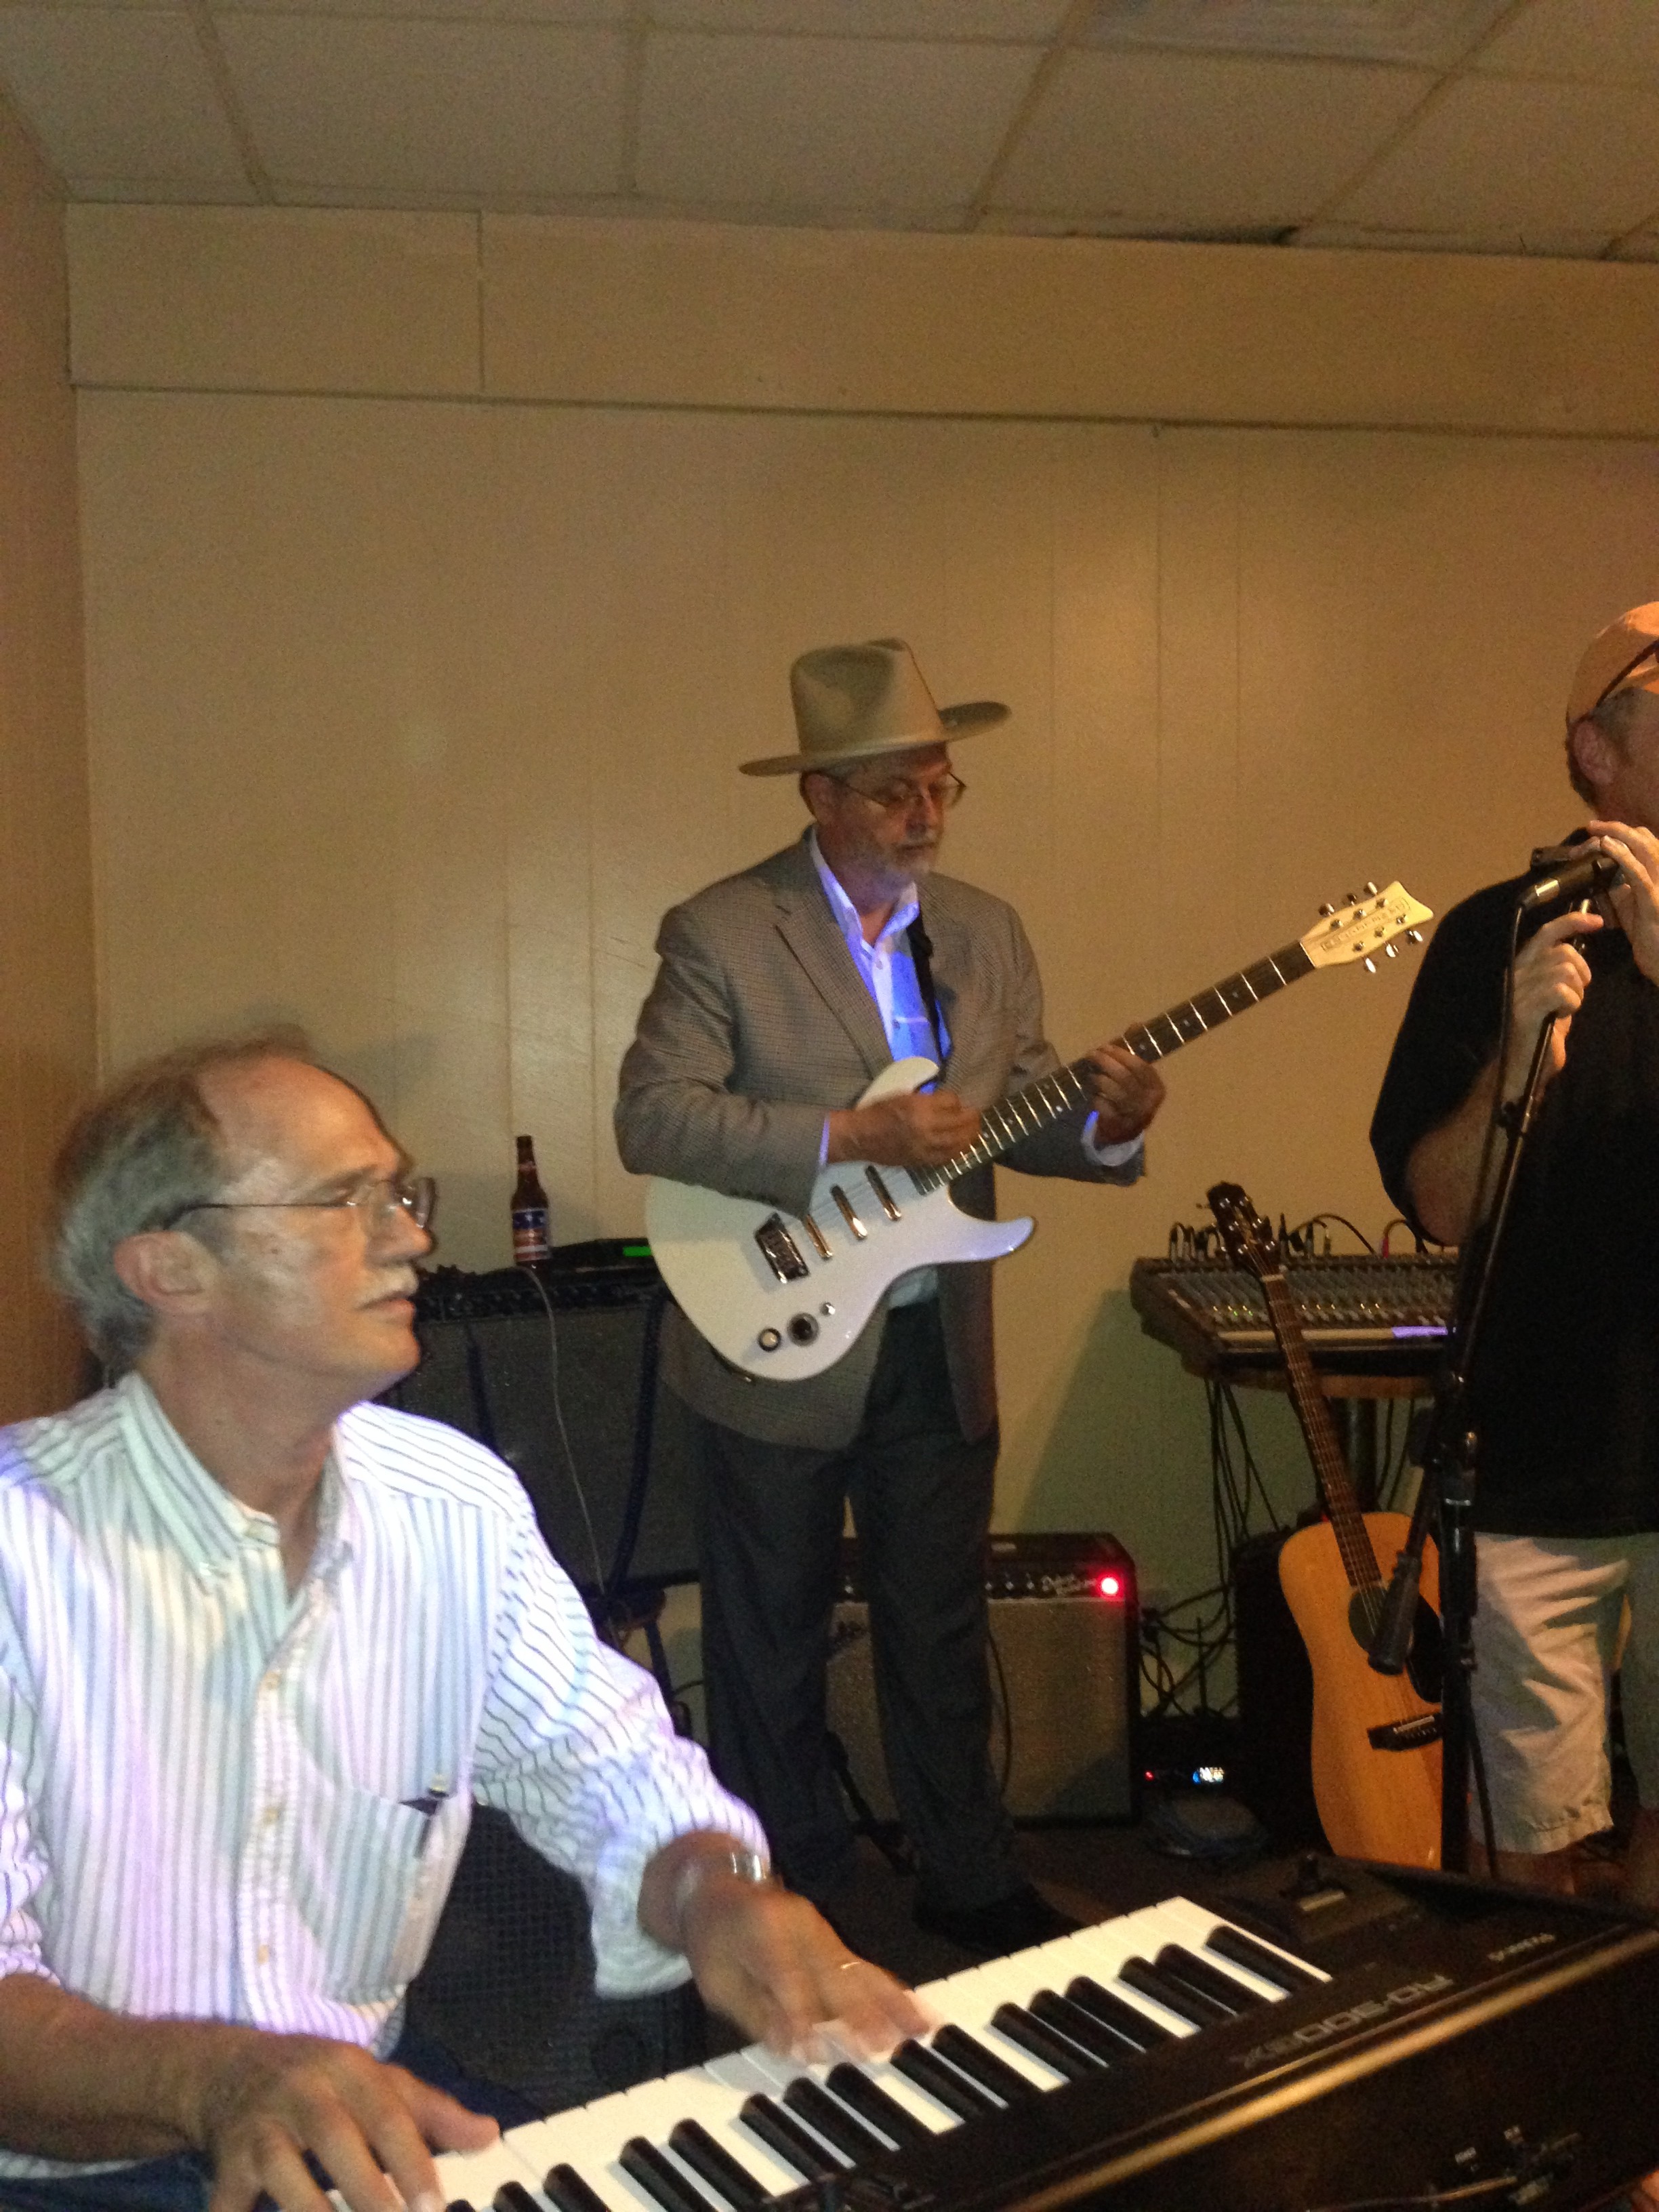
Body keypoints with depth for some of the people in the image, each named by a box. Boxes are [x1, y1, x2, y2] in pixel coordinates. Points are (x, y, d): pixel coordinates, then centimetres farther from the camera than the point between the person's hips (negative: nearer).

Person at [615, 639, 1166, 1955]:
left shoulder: (986, 931, 7)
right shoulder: (721, 932, -10)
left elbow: (1025, 1102, 9)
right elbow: (652, 1117, -19)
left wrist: (1103, 1124, -14)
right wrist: (852, 1137, -25)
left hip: (940, 1351, 4)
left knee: (943, 1633, 17)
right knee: (774, 1650, 11)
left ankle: (970, 1883, 35)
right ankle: (789, 1905, 31)